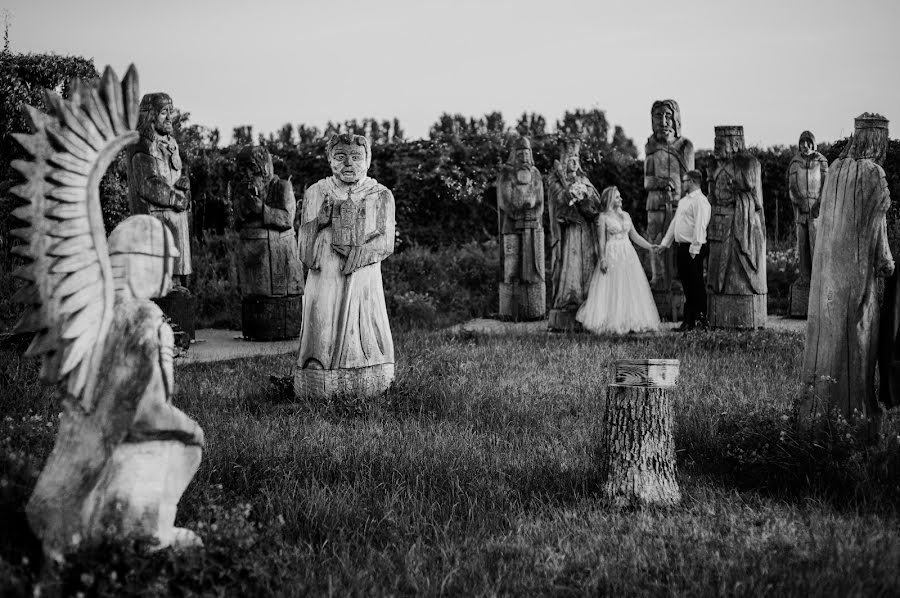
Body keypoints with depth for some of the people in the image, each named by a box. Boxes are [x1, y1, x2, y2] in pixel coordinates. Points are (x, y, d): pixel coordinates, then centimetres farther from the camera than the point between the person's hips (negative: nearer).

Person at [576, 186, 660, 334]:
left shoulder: (625, 215, 14)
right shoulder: (603, 217, -3)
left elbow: (635, 236, 17)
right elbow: (601, 240, -7)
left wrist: (651, 247, 11)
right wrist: (602, 259, -16)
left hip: (628, 255, 6)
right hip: (612, 255, -6)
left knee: (631, 289, 4)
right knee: (612, 290, -5)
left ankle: (631, 322, 9)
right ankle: (613, 323, 1)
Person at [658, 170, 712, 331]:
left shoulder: (700, 201, -10)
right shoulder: (683, 201, 20)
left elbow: (700, 225, -18)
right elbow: (674, 223, 25)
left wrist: (695, 247, -24)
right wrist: (665, 242, 22)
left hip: (693, 249, -9)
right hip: (681, 248, 9)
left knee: (697, 285, -5)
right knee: (687, 286, 10)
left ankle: (702, 320, 0)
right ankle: (689, 320, 14)